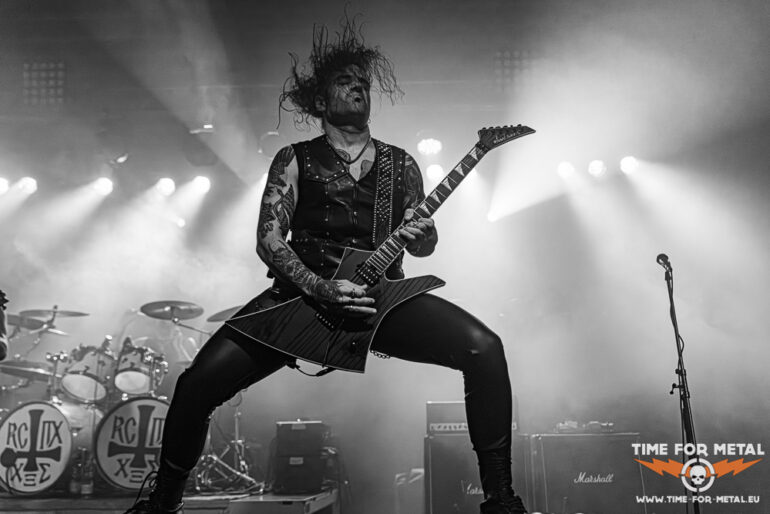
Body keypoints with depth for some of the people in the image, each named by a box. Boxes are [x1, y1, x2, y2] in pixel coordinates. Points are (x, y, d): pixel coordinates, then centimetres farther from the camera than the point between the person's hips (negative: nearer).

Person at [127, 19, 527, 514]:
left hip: (381, 298, 2)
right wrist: (321, 289, -21)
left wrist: (422, 236, -10)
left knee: (485, 348, -20)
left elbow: (423, 244, 16)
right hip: (303, 293, -1)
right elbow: (269, 239, -6)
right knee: (199, 381, -18)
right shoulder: (295, 161, 4)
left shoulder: (400, 164, 12)